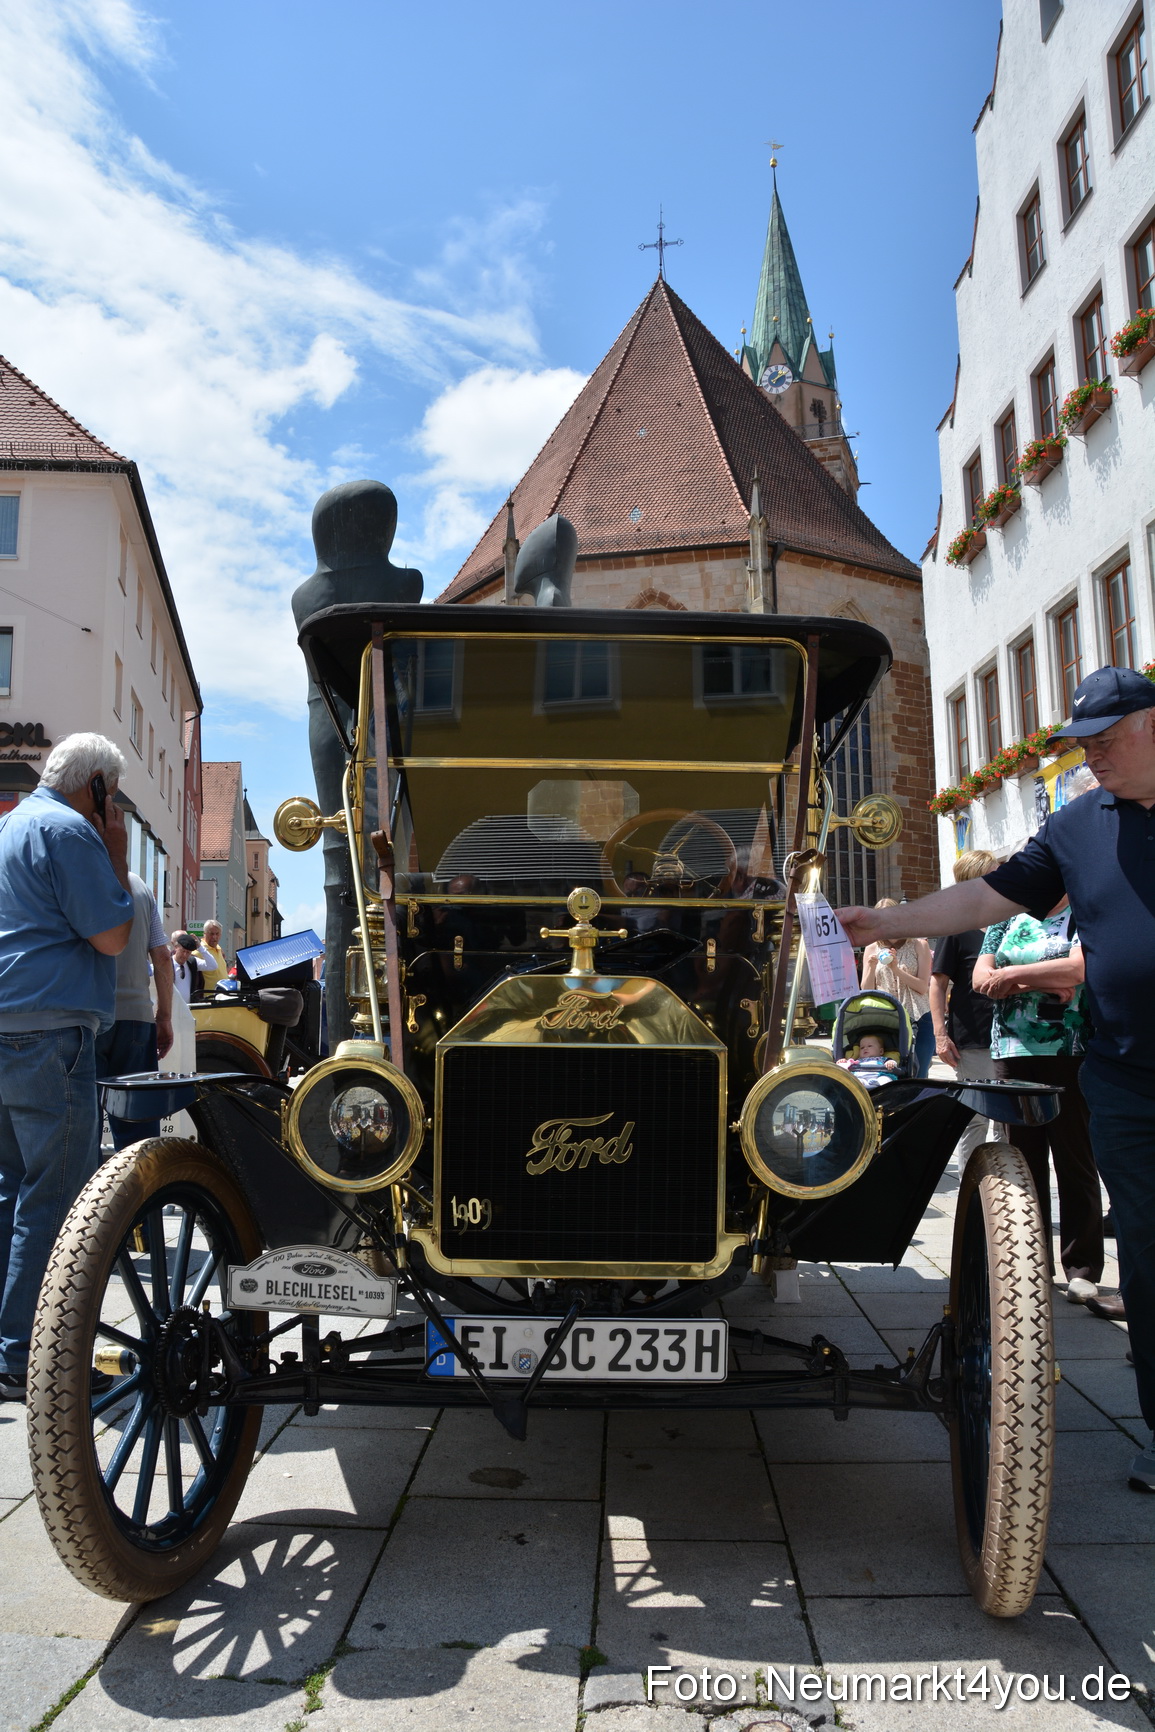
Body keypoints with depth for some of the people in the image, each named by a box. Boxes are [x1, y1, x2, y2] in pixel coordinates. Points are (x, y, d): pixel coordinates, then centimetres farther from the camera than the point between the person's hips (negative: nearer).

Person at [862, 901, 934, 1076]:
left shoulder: (918, 945, 6)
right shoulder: (873, 949, 11)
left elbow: (923, 987, -3)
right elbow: (866, 992, 9)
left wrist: (896, 969, -14)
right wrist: (871, 967, -7)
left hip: (917, 1020, -1)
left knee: (915, 1077, -4)